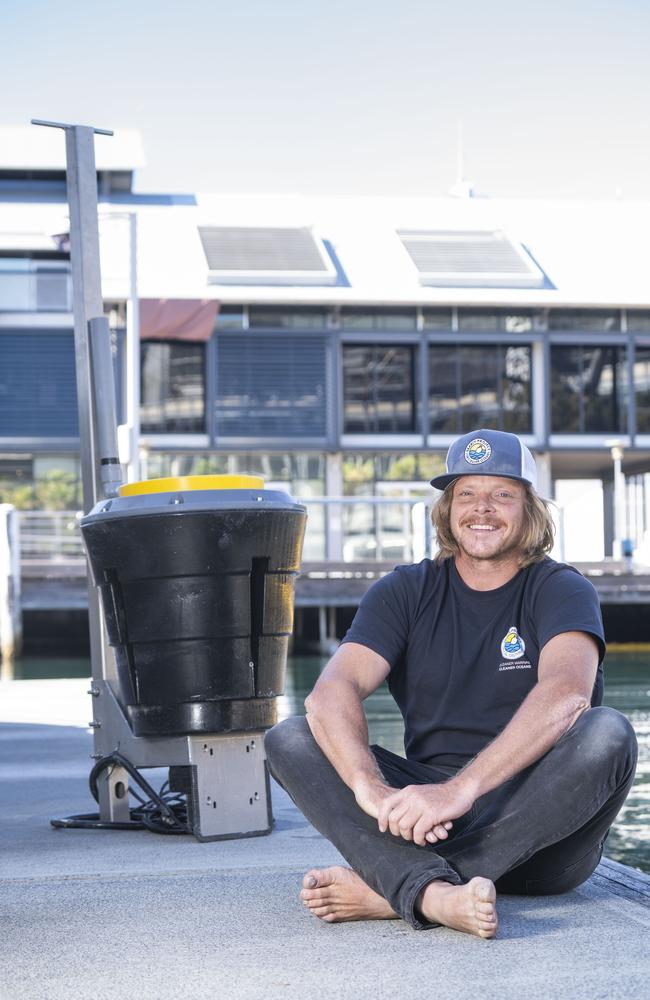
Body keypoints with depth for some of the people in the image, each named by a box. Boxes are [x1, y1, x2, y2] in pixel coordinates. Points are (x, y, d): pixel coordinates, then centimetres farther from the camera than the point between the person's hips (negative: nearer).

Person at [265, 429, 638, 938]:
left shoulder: (561, 590, -1)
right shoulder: (407, 591, 7)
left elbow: (566, 694, -23)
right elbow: (332, 691, -10)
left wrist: (461, 790, -37)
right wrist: (369, 787, -32)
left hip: (539, 825, -2)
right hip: (429, 809, 2)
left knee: (607, 732, -30)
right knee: (288, 739, -15)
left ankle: (388, 889, -32)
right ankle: (435, 894, -41)